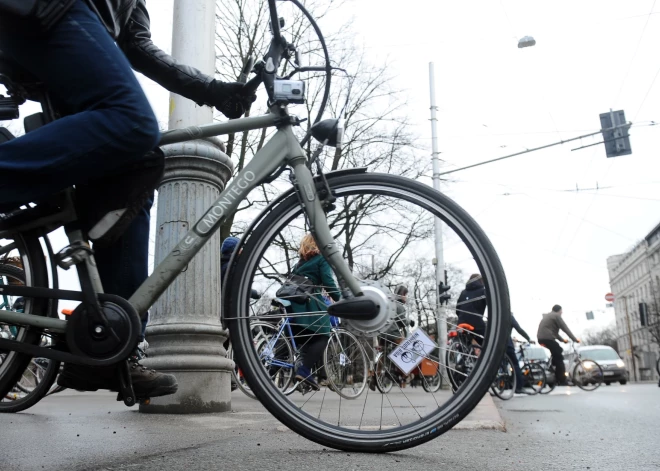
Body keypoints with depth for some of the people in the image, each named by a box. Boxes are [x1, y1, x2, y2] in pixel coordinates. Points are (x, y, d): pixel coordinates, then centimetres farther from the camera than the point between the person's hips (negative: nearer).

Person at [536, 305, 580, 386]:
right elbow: (565, 329, -2)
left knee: (557, 352, 23)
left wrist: (562, 339, 31)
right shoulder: (556, 316, 0)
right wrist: (575, 339, 3)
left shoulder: (547, 316, 28)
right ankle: (562, 381, -6)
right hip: (547, 338, -9)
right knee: (559, 357, -4)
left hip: (541, 338, 9)